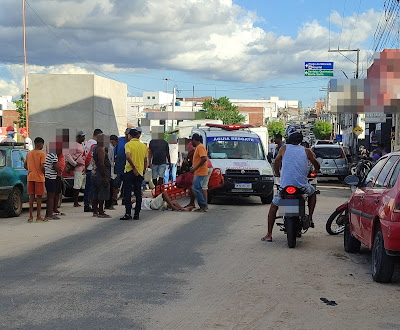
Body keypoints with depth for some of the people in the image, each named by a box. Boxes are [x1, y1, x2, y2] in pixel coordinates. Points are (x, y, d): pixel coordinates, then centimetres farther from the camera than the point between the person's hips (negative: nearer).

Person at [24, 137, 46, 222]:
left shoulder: (29, 153, 8)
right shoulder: (41, 154, -10)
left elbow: (25, 166, 11)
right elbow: (42, 167, -17)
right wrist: (44, 174, -1)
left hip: (30, 177, 5)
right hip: (39, 178, -5)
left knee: (31, 196, 8)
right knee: (39, 197, 1)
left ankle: (31, 216, 7)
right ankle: (38, 217, 4)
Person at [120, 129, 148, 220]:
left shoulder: (128, 144, -5)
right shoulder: (144, 146, 8)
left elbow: (128, 157, -20)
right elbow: (145, 161, 11)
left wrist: (134, 168, -16)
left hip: (129, 171, -4)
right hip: (140, 172, 4)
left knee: (127, 193, -1)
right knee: (138, 194, 8)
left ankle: (128, 214, -8)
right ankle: (136, 214, 8)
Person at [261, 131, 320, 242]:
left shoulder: (284, 149, 6)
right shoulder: (306, 151, 8)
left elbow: (276, 162, 20)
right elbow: (316, 164, 18)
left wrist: (277, 173, 40)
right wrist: (316, 170, 42)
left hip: (285, 186, -1)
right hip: (302, 186, 1)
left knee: (273, 207, 19)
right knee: (313, 192, 34)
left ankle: (269, 235, 14)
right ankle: (310, 218, 22)